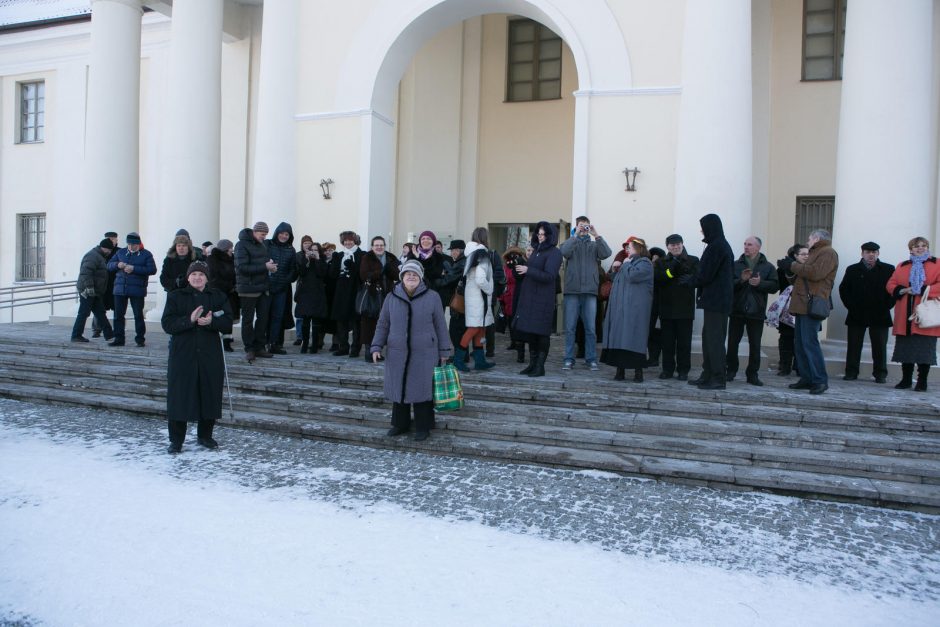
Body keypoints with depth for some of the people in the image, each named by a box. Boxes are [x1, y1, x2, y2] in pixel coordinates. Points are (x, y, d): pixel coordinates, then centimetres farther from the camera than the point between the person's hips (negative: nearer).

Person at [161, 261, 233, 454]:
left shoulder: (219, 297, 8)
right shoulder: (175, 296, 5)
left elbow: (228, 324, 1)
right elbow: (167, 324, -5)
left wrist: (211, 321, -18)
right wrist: (189, 320, -21)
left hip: (210, 354, 2)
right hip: (182, 353, -1)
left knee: (210, 395, 6)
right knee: (179, 396, -1)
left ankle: (205, 436, 23)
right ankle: (176, 440, 11)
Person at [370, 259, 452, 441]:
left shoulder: (432, 297, -2)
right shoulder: (392, 298, 5)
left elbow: (440, 326, 2)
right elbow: (382, 325, 11)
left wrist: (444, 351, 2)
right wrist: (376, 347, 3)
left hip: (424, 354, -2)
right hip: (397, 354, 3)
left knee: (421, 389, 2)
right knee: (398, 388, 9)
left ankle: (423, 427, 16)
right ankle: (400, 424, 25)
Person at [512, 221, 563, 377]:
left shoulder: (554, 253, -7)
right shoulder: (536, 250, 16)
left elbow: (549, 276, -17)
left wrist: (527, 270, -21)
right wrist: (519, 267, 9)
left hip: (543, 299, -8)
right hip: (528, 296, 8)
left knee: (541, 332, -3)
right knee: (529, 331, 10)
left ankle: (540, 367, 4)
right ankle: (532, 364, 19)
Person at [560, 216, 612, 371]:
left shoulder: (594, 245, 13)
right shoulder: (569, 242, 11)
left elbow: (606, 253, -6)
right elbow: (564, 252, -11)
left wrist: (597, 235, -10)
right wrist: (576, 234, -12)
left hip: (590, 291, 1)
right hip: (572, 290, -1)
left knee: (590, 328, 3)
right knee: (570, 327, 1)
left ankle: (591, 359, 10)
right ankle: (569, 359, 6)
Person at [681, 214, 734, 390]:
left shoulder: (715, 247, -15)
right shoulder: (724, 245, 15)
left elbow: (705, 275, -16)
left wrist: (689, 280, 2)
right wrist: (691, 278, 17)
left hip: (715, 301, -10)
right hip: (718, 300, 10)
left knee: (714, 339, -6)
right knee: (708, 337, 13)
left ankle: (718, 379, -2)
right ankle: (708, 375, 20)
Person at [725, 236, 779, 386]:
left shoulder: (768, 267, 6)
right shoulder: (736, 265, 6)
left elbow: (774, 286, -3)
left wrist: (760, 283, -18)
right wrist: (741, 280, -20)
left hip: (756, 312, 0)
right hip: (737, 310, 0)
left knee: (755, 345, 4)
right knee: (732, 342, 3)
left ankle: (753, 374, 12)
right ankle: (731, 371, 15)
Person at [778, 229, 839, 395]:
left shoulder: (828, 252, -3)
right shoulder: (816, 253, 29)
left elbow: (815, 273, -19)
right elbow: (802, 276, 26)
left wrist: (793, 266, -9)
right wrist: (790, 268, 9)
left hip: (812, 305, -10)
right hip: (802, 305, 10)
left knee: (809, 342, -13)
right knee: (800, 343, 8)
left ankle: (820, 380, -10)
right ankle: (807, 378, 12)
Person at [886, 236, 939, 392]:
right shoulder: (902, 266, 14)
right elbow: (890, 285, 9)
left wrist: (923, 290, -18)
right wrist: (903, 290, -9)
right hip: (905, 317, 3)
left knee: (924, 349, -3)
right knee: (905, 348, 7)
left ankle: (922, 382, 6)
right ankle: (906, 379, 17)